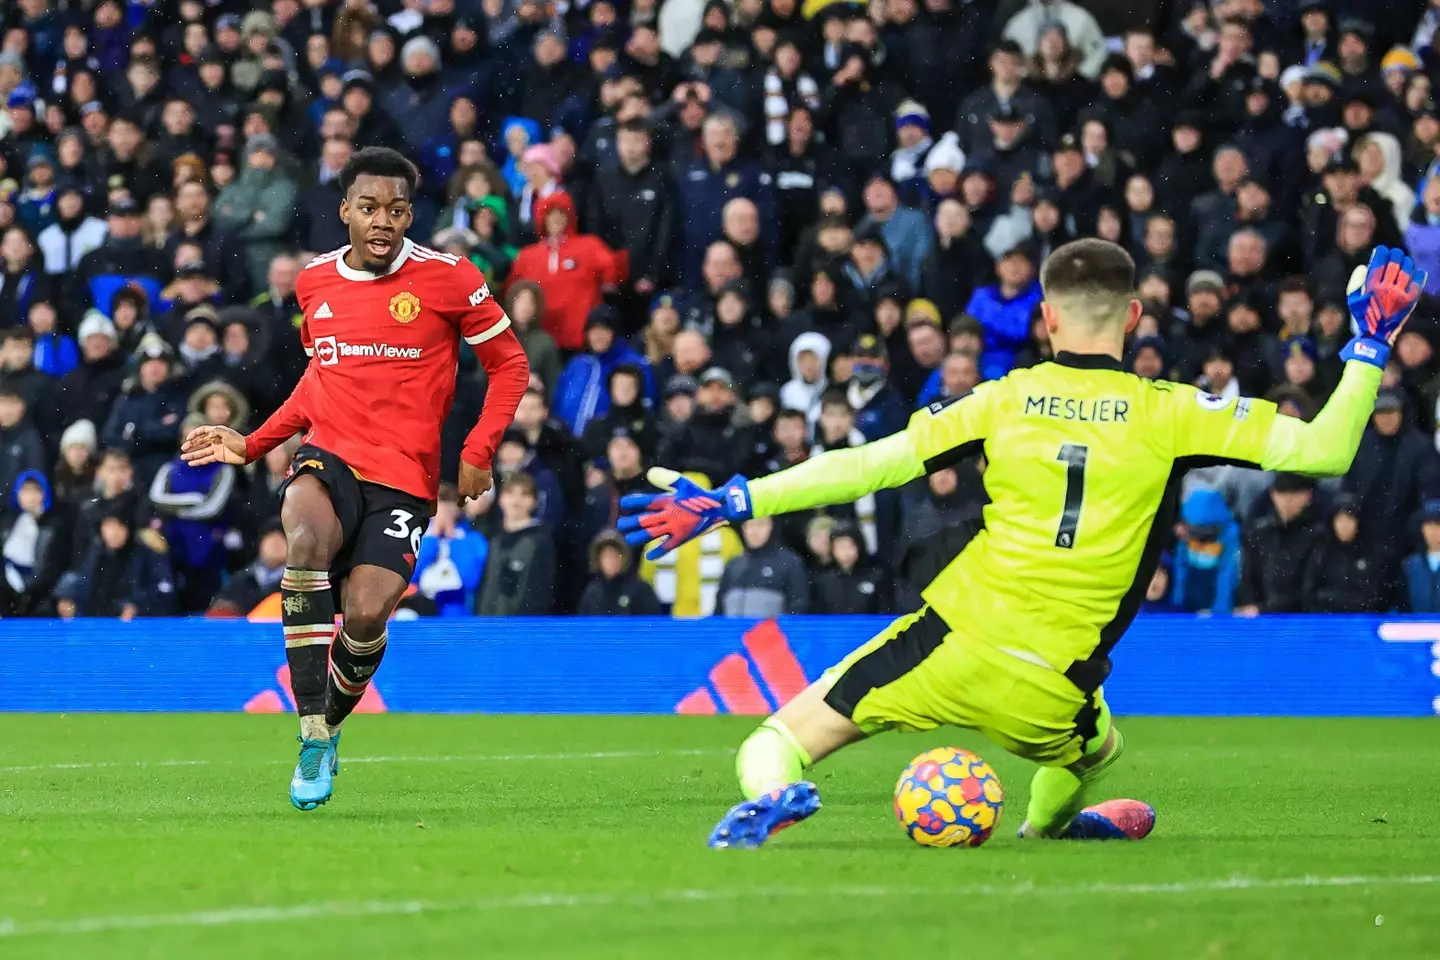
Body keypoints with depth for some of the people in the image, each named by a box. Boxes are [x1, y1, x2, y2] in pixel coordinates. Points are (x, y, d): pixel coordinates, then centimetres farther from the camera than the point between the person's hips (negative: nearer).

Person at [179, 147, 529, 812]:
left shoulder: (447, 278, -2)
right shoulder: (315, 281, 10)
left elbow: (509, 364, 6)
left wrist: (477, 456, -4)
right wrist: (252, 445, 19)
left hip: (404, 477, -2)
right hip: (330, 456, 2)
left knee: (366, 613, -20)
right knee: (307, 536, -33)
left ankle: (330, 727, 16)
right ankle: (310, 736, -27)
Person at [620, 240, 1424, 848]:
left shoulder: (1008, 400, 1)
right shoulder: (1168, 414, -1)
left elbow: (868, 466, -1)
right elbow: (1324, 451, -5)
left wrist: (729, 502, 3)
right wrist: (1372, 343, 6)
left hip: (950, 641, -1)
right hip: (1048, 691, 1)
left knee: (777, 746, 4)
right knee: (1098, 754, 39)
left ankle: (772, 793, -24)